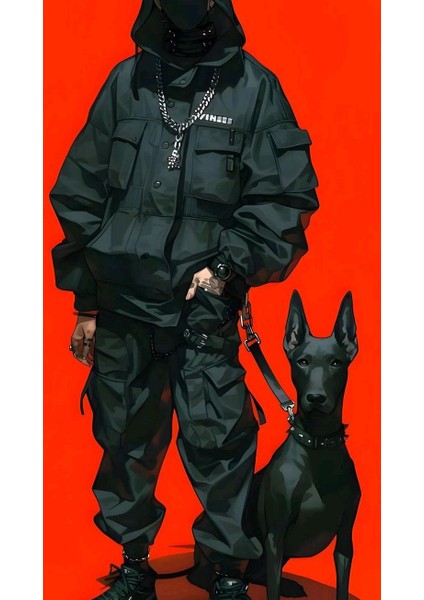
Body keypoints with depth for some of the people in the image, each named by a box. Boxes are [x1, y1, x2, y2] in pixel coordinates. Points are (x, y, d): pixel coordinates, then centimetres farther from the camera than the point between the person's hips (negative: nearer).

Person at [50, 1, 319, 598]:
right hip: (120, 307, 3)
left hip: (204, 307, -3)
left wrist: (227, 265, -11)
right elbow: (80, 194, 12)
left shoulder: (253, 87, 0)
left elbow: (288, 196, 0)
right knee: (124, 439, 12)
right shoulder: (126, 82, 9)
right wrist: (85, 302, 10)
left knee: (216, 442, -7)